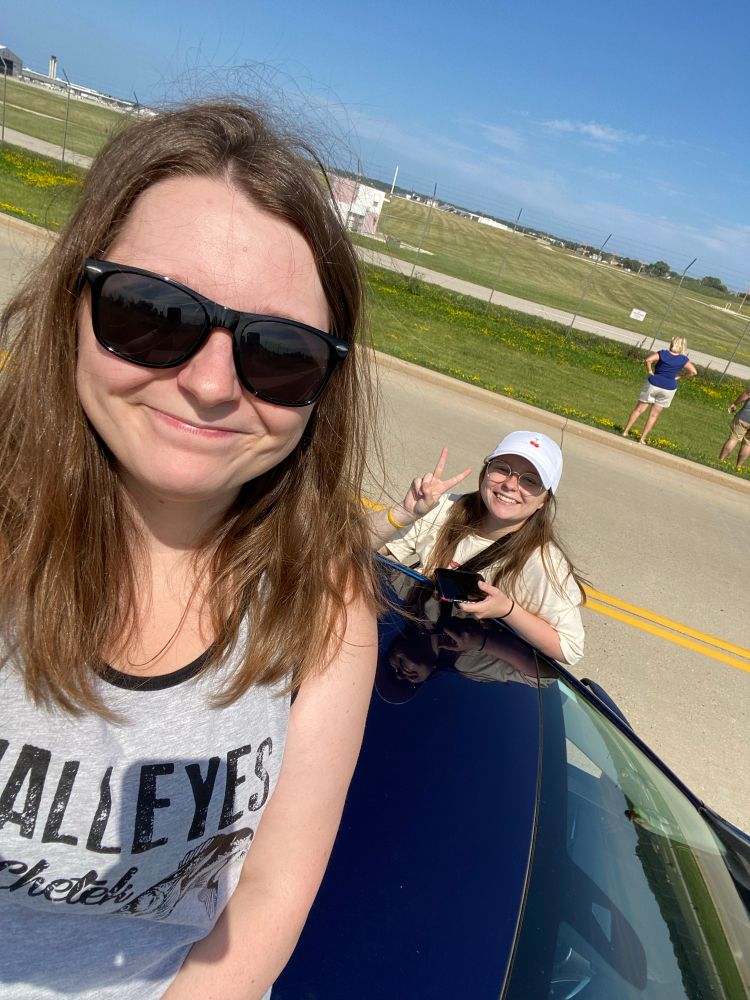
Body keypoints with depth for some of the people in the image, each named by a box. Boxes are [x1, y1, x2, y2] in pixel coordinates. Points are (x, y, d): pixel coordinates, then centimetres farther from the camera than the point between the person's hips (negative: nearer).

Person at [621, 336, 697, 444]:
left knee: (639, 409, 10)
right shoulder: (683, 359, -3)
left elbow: (648, 359, -21)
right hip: (668, 389, 1)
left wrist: (650, 372, -9)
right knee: (654, 415, 10)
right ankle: (643, 438, 10)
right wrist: (680, 377, 0)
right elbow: (694, 371, -8)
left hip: (653, 384, -1)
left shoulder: (662, 353, -7)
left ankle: (625, 432, 10)